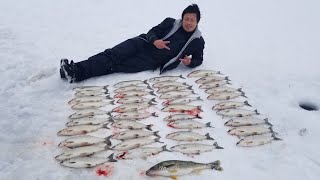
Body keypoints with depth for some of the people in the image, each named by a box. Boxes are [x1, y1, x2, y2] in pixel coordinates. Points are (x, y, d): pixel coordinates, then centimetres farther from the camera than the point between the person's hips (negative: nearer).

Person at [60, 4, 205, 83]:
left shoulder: (198, 41, 5)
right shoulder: (171, 23, 7)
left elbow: (198, 59, 15)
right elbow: (152, 32, 6)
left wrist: (190, 62, -10)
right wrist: (154, 40, -19)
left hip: (151, 62, -3)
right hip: (143, 44, 3)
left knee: (116, 66, -20)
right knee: (113, 55, -22)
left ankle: (77, 74, -30)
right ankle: (76, 69, -30)